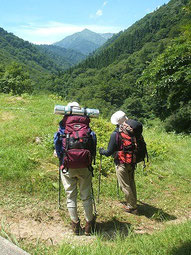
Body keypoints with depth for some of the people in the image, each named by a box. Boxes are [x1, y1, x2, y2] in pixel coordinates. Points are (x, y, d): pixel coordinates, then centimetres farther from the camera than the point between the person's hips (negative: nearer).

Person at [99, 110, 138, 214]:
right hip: (132, 162, 6)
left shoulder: (115, 134, -17)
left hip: (122, 164, -6)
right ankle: (133, 204, 33)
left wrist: (102, 151, 8)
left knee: (125, 185, 6)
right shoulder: (132, 131, -1)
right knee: (131, 183, 20)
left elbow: (109, 152, -12)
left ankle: (132, 207, 15)